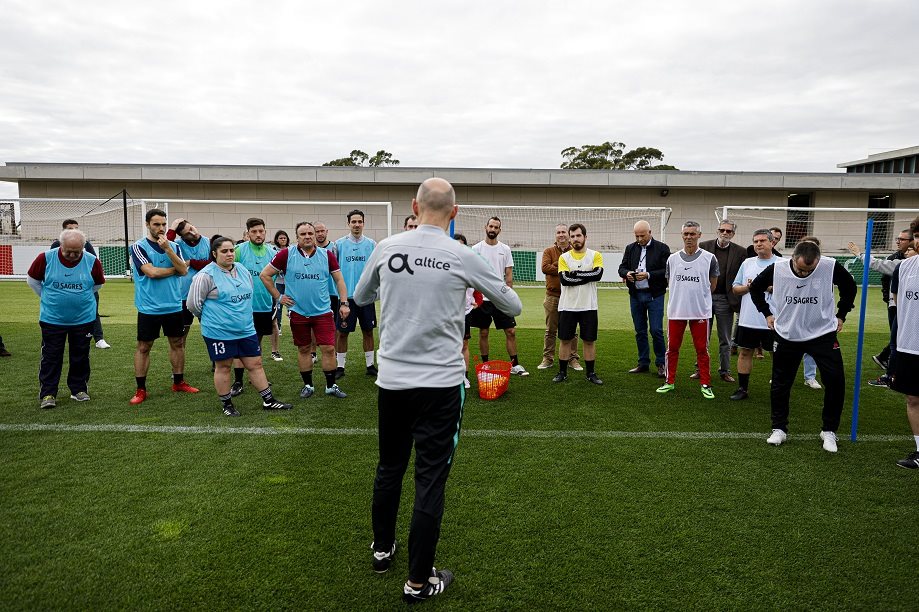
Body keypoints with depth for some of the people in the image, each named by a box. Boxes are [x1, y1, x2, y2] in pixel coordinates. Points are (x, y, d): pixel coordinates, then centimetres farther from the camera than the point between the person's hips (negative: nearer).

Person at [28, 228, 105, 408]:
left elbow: (98, 284, 10)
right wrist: (48, 298, 6)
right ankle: (47, 394, 10)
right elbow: (32, 280, 5)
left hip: (83, 319, 1)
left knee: (80, 357, 11)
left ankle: (79, 390, 24)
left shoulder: (92, 261, -8)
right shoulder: (46, 258, -10)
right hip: (52, 319, -1)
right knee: (51, 357, 3)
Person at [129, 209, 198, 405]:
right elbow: (151, 272, -18)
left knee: (178, 344, 12)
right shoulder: (138, 247, -6)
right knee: (143, 347, 3)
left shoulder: (173, 246, 6)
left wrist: (168, 249, -17)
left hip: (174, 306, 4)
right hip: (149, 308, -4)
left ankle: (178, 382, 26)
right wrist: (176, 269, -5)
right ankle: (141, 389, 12)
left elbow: (184, 270, -7)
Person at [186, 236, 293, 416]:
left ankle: (268, 400, 17)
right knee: (223, 367, 7)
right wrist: (211, 318, 4)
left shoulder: (242, 270, 7)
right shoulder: (207, 275, -13)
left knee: (255, 364, 9)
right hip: (219, 332, -6)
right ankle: (227, 404, 22)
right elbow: (193, 303, -10)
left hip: (246, 329, 6)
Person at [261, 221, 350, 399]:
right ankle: (308, 385, 24)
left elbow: (339, 279, 5)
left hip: (323, 311, 1)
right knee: (304, 349, 11)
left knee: (329, 348, -2)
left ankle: (331, 385, 12)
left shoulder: (327, 255, -1)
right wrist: (278, 297, -2)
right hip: (298, 311, 0)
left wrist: (344, 303, -2)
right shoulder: (286, 255, -6)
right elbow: (265, 274, 0)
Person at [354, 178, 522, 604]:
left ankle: (383, 549, 38)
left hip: (392, 380, 3)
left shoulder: (387, 248, -2)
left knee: (389, 468, 20)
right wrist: (488, 288, 24)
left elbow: (360, 297, 15)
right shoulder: (461, 257, -9)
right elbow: (512, 306, 3)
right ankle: (418, 581, 16)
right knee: (430, 480, 6)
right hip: (440, 383, -3)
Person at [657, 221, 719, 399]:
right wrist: (682, 297, 12)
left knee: (702, 350, 5)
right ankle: (670, 382, 20)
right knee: (672, 348, 8)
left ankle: (706, 385, 16)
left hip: (700, 312, -2)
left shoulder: (709, 258, -2)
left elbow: (712, 286, 8)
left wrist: (697, 297, 12)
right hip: (676, 311, 2)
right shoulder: (672, 259, 5)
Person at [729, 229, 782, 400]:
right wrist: (748, 287, -6)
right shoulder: (747, 263, 11)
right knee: (744, 352, 8)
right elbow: (735, 288, 13)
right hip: (747, 320, 4)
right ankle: (743, 389, 19)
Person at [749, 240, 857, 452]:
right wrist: (767, 313, 4)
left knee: (835, 381, -7)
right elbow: (755, 288, 6)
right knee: (780, 384, 7)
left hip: (823, 334, -1)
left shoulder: (831, 267, -16)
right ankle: (779, 428, 23)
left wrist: (841, 315, 6)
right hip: (787, 335, 1)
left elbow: (849, 287, 6)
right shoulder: (777, 269, -15)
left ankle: (829, 431, 12)